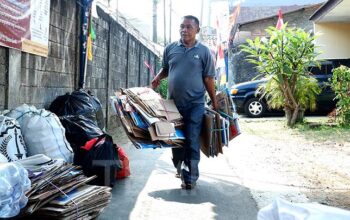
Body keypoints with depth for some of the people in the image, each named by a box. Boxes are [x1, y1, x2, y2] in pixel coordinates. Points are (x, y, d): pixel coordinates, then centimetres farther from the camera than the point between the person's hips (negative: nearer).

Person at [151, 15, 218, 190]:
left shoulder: (203, 51, -1)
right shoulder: (170, 48, 5)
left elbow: (209, 79, 1)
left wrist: (214, 101, 1)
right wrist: (158, 77, -2)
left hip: (195, 104, -3)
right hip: (173, 103, 3)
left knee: (192, 141, -2)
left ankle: (190, 176, 7)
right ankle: (180, 169, 31)